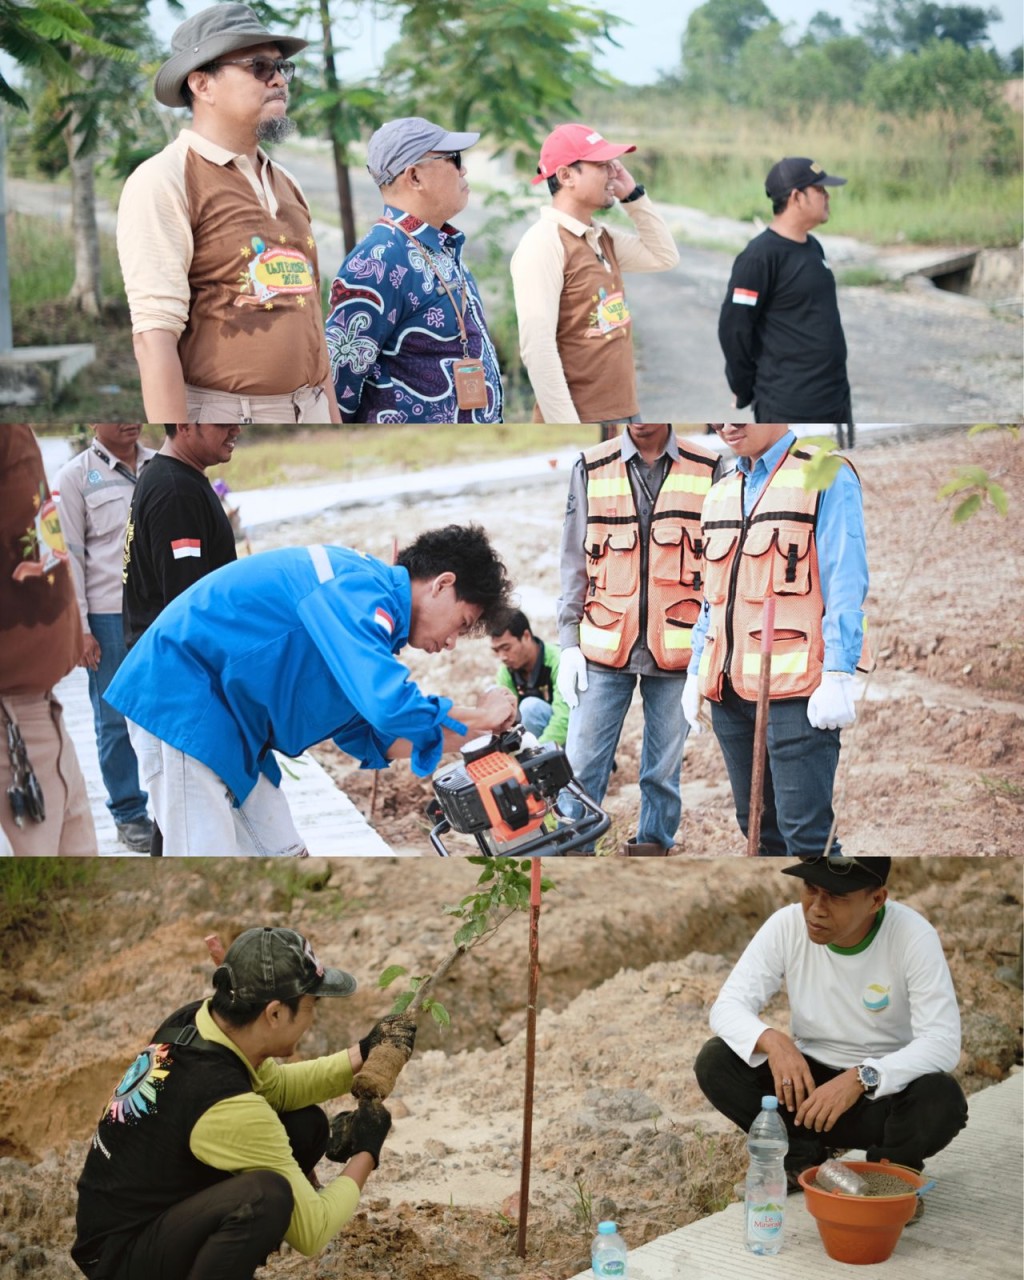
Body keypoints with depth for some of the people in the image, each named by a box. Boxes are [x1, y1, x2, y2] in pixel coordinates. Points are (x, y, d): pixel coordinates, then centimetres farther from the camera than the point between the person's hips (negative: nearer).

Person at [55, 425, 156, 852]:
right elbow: (69, 557, -3)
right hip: (109, 616, -3)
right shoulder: (75, 476, -2)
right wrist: (80, 629, -6)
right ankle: (129, 814, 17)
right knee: (116, 719, 6)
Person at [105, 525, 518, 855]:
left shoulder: (369, 599, 12)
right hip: (180, 698, -11)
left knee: (282, 858, 10)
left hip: (226, 719, 11)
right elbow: (390, 705, -32)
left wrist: (475, 730, 6)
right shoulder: (358, 589, -19)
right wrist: (481, 717, -15)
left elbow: (371, 740, 14)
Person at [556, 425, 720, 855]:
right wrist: (569, 643, 2)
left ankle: (653, 844, 21)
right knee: (581, 768, -1)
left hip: (677, 651, 0)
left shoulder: (707, 471, 3)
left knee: (664, 771, 8)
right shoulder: (590, 469, 4)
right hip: (604, 646, 0)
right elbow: (573, 562, 7)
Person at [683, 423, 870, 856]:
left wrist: (837, 675, -15)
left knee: (804, 830, -10)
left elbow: (846, 583, -8)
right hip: (729, 689, 7)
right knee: (757, 823, 12)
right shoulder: (720, 494, 18)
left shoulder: (827, 478, -3)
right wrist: (697, 672, 17)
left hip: (796, 688, -7)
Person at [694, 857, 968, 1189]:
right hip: (810, 1079, 2)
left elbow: (943, 1043, -27)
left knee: (942, 1100, -34)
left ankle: (889, 1167, -2)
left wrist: (861, 1077, -41)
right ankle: (804, 1156, -2)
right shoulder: (786, 925, -14)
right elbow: (728, 1005, -14)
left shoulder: (913, 936, -21)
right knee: (714, 1061, -20)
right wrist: (772, 1040, -36)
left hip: (885, 1088, -2)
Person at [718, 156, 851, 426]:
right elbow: (733, 328, -15)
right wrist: (746, 390, -6)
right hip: (789, 410, -9)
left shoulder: (813, 247, 12)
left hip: (836, 399, 9)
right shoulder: (760, 256, -16)